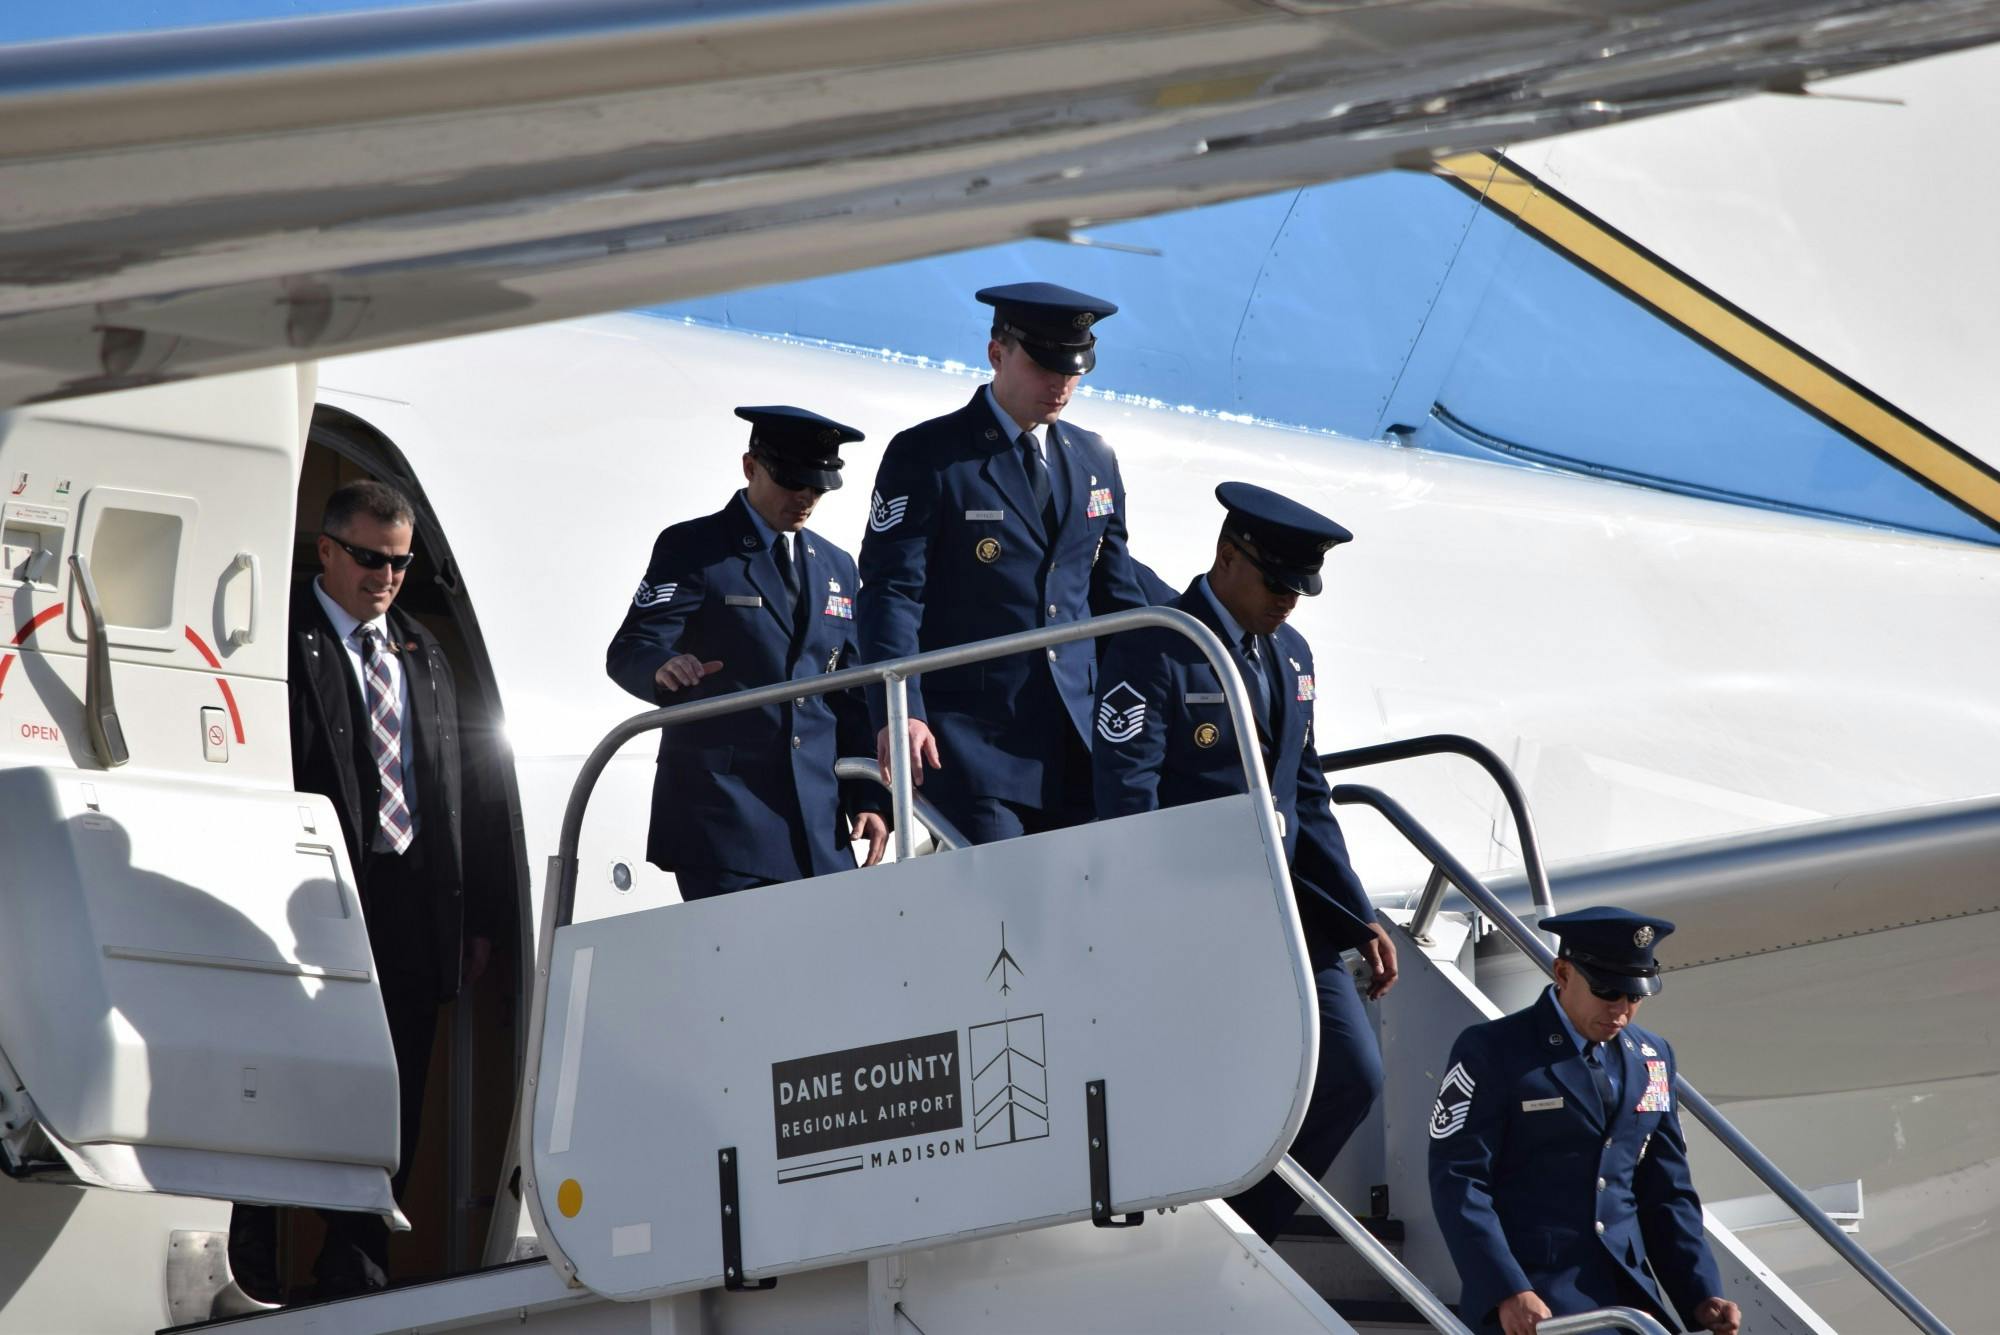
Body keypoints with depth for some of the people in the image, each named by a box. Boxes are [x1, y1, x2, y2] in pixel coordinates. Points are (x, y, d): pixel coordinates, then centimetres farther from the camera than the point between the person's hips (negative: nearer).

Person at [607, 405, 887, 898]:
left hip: (819, 821, 5)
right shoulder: (691, 549, 2)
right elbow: (630, 651, -8)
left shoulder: (837, 567, 19)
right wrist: (664, 669, -32)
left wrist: (869, 799, 9)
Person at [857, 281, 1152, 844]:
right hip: (970, 745, -5)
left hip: (1079, 745, 5)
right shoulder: (926, 457, -1)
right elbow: (891, 592, -8)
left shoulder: (1095, 460, 17)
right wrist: (900, 711, -22)